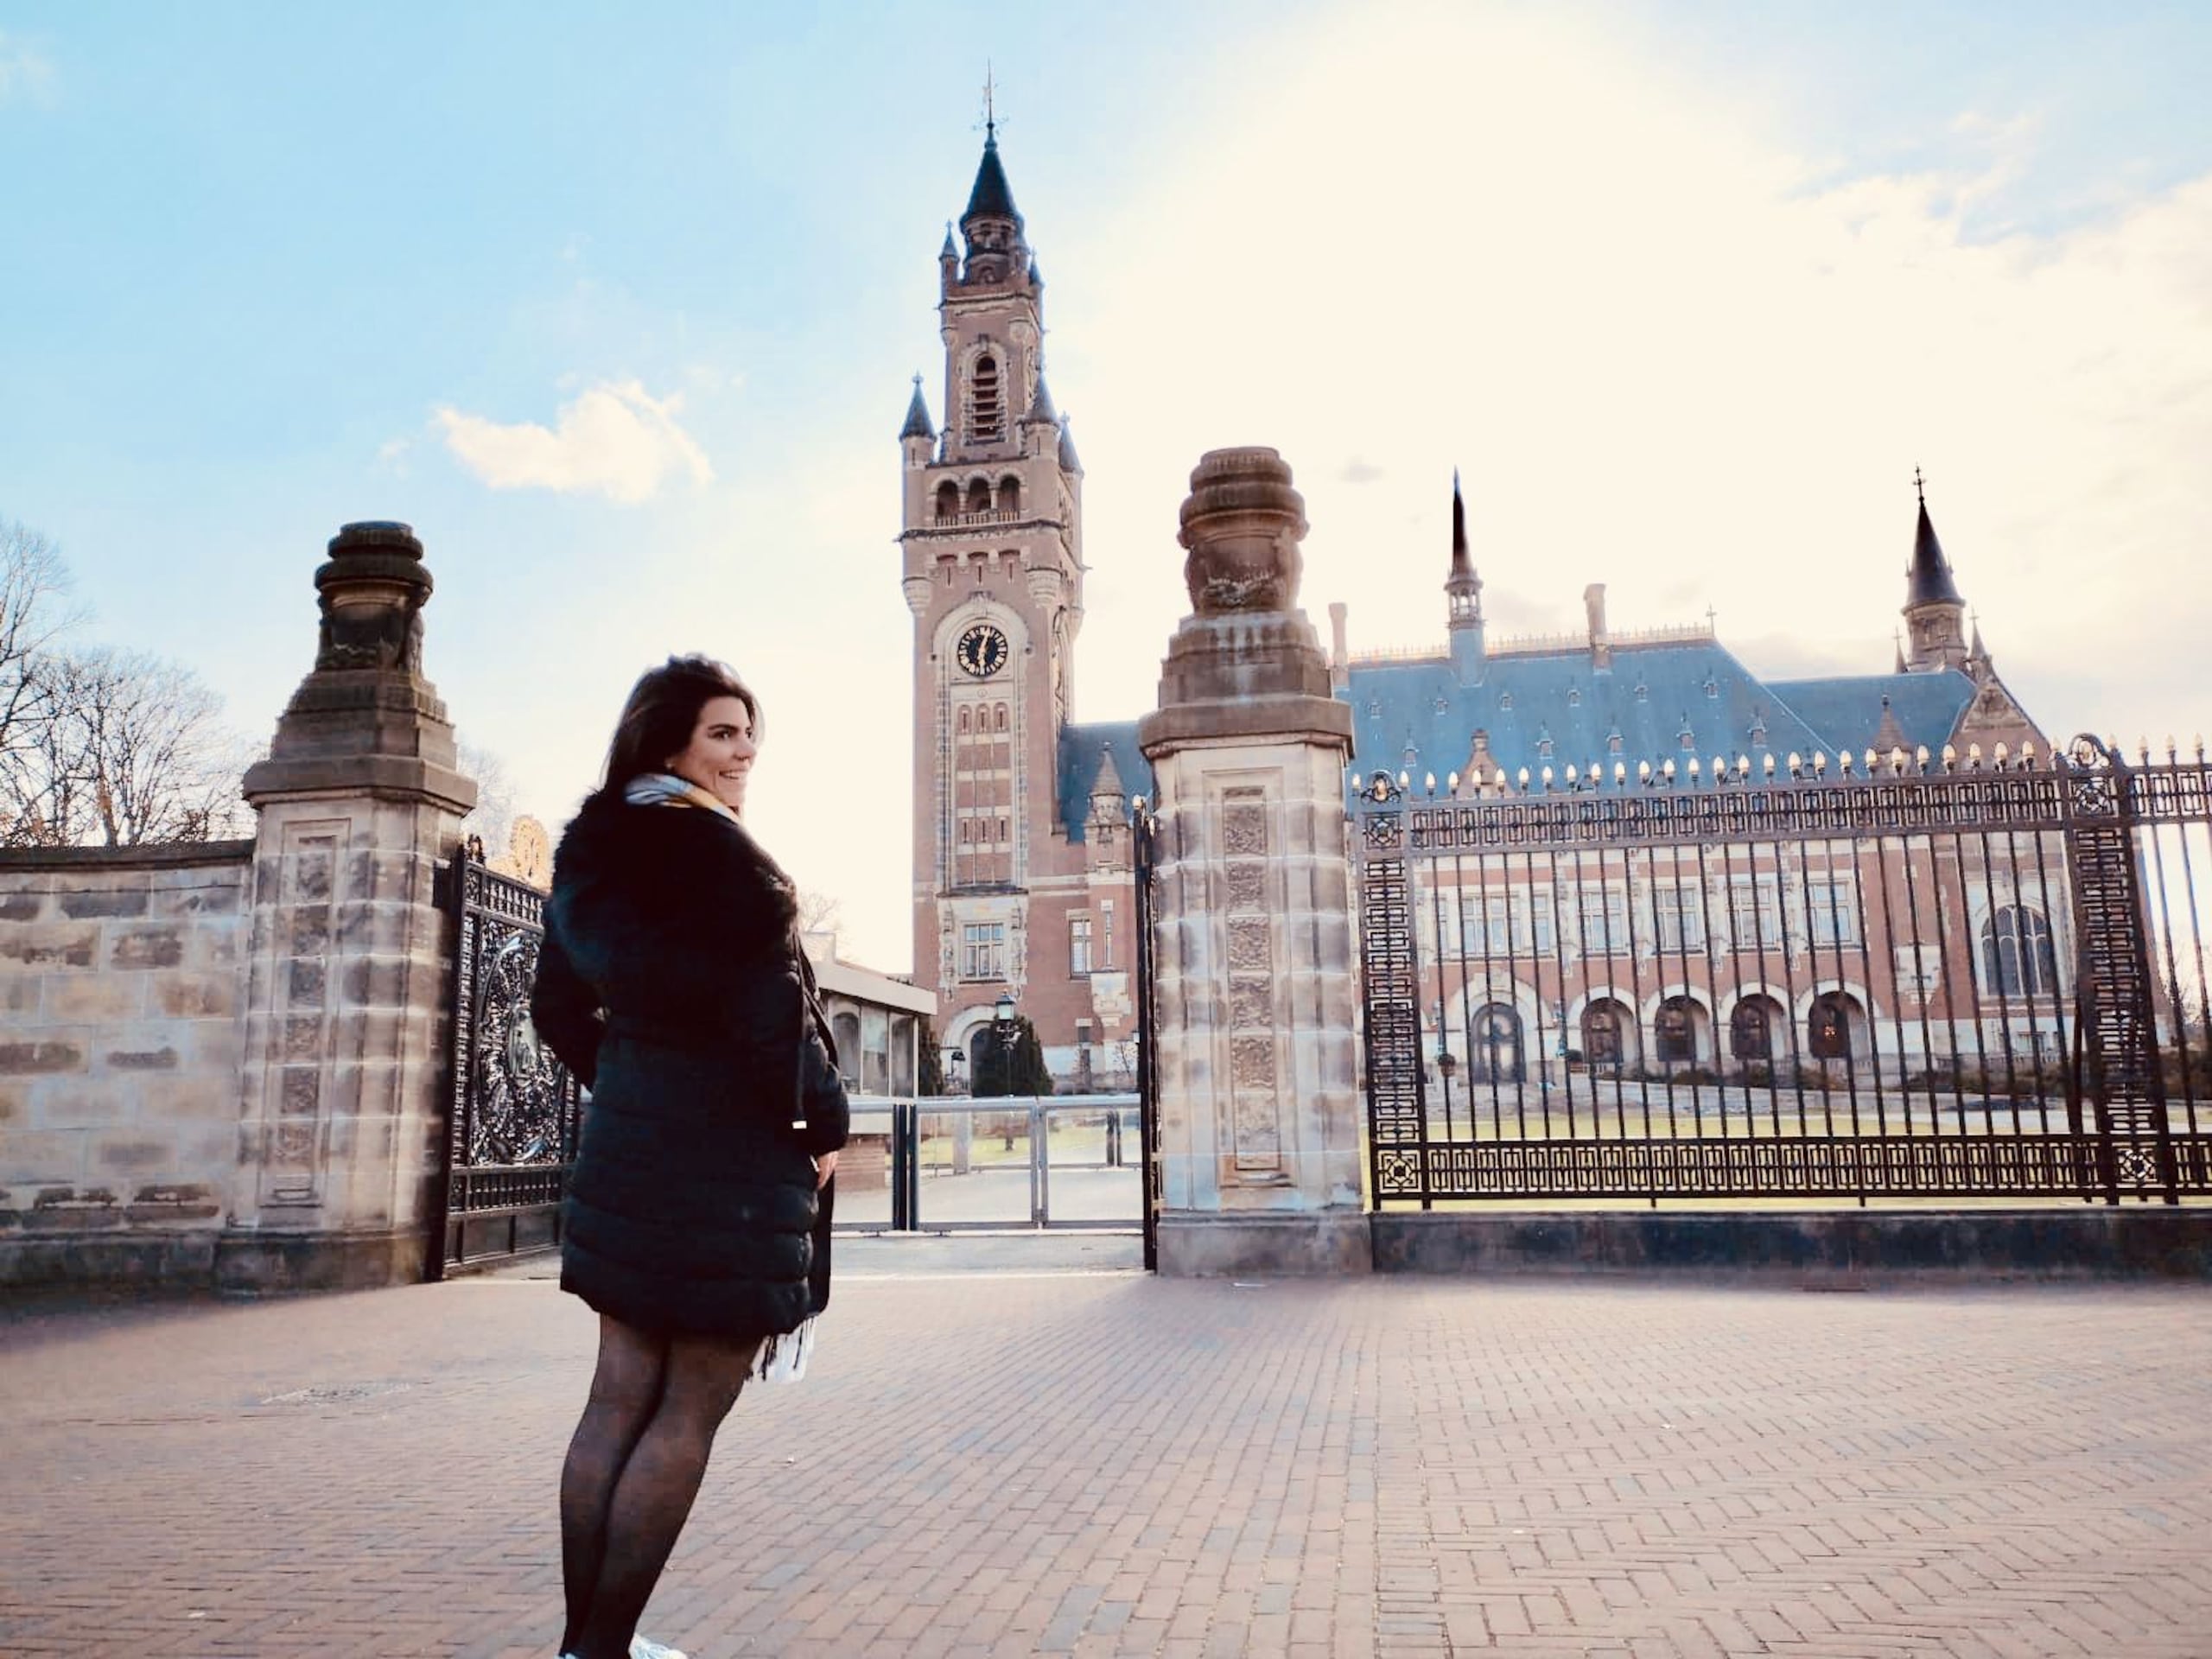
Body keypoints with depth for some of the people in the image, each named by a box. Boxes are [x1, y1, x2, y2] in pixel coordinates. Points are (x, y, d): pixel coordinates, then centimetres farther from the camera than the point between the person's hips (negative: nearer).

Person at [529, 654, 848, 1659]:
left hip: (628, 1150, 8)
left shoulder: (593, 854, 9)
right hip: (728, 1162, -8)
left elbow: (559, 1005, 15)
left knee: (619, 1399, 14)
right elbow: (770, 1008, -20)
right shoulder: (715, 852, -17)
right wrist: (823, 1121, -8)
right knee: (691, 1412, 3)